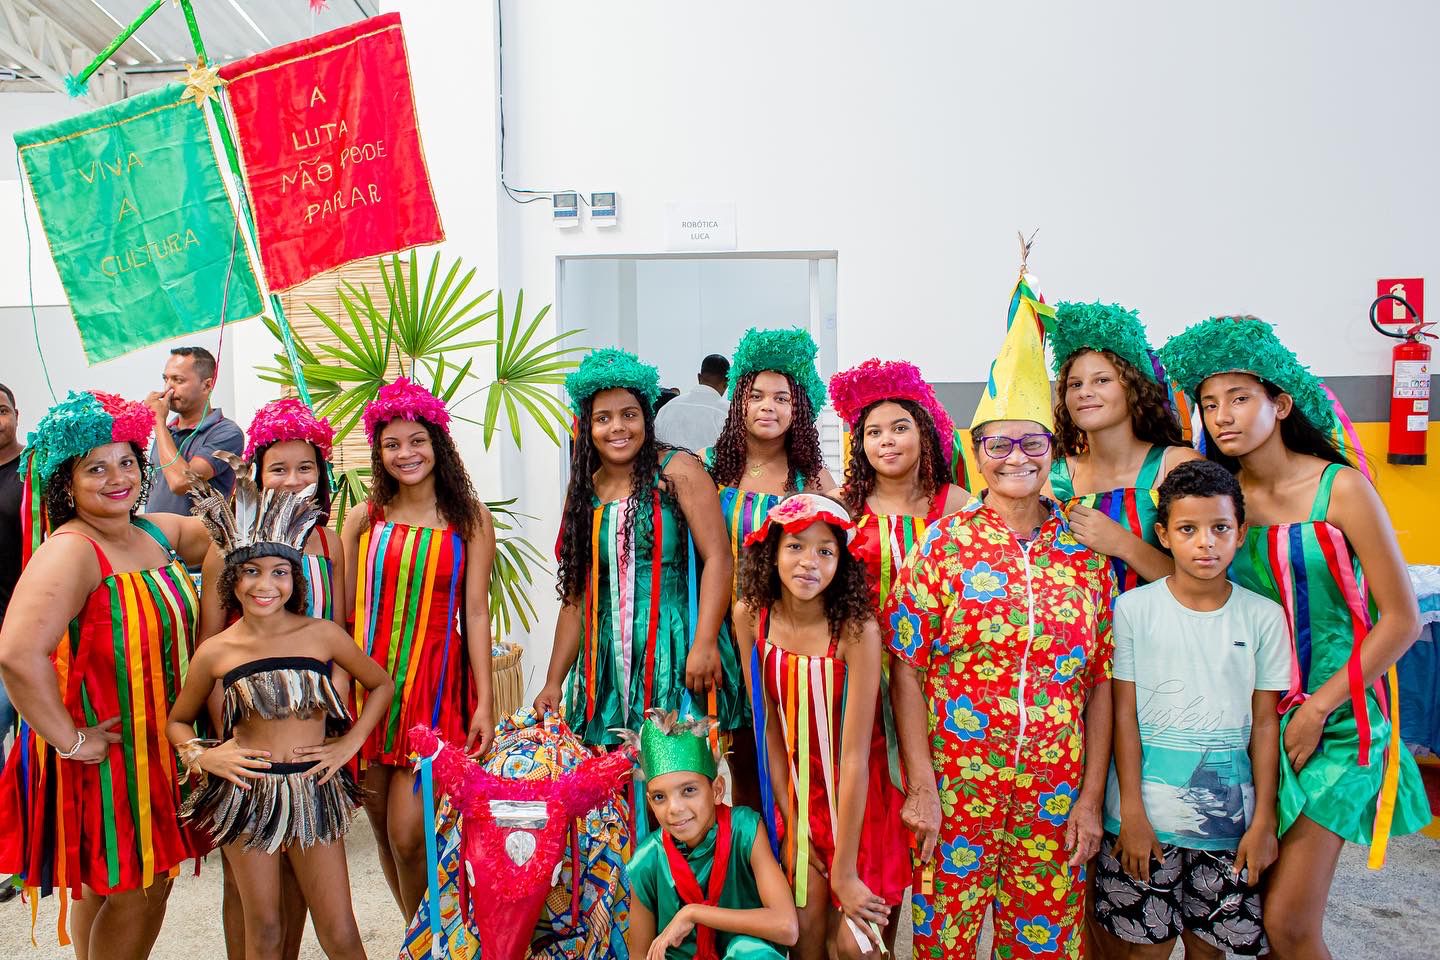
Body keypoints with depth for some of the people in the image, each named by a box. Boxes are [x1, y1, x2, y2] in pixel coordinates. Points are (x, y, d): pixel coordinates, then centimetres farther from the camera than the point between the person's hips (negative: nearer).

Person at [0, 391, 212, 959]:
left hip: (156, 743, 7)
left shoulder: (156, 533, 3)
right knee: (134, 889, 6)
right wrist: (69, 740, -25)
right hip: (104, 753, -7)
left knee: (107, 885, 21)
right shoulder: (71, 551, -22)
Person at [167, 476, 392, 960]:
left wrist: (350, 743, 0)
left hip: (315, 794, 0)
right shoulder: (215, 652, -4)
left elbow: (381, 684, 8)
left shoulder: (322, 634, -6)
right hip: (245, 796, 1)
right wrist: (201, 756, -6)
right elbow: (177, 722, 13)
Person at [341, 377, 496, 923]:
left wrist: (485, 702, -5)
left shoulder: (470, 520, 1)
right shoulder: (364, 519, 5)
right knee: (383, 829, 10)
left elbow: (475, 612, -1)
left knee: (408, 835, -6)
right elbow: (343, 610, 7)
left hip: (436, 680, -3)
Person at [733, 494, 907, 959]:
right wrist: (790, 816, -5)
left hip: (862, 797, -3)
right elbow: (768, 721, -4)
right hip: (801, 792, 3)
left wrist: (845, 872, -20)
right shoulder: (750, 615, -13)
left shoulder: (857, 628, -26)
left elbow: (856, 755, -24)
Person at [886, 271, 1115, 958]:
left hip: (1057, 795, 2)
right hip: (955, 788, -2)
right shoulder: (943, 543, -5)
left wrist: (1090, 800, 1)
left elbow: (1101, 684, 3)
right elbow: (907, 670, -7)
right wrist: (921, 787, -10)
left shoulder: (1087, 552, 2)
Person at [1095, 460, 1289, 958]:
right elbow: (1124, 714, -5)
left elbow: (1265, 722, 4)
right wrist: (1131, 813, -7)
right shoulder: (1134, 608, -6)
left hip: (1229, 815, 2)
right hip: (1147, 811, -2)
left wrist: (1264, 821, 2)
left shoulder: (1264, 616, 0)